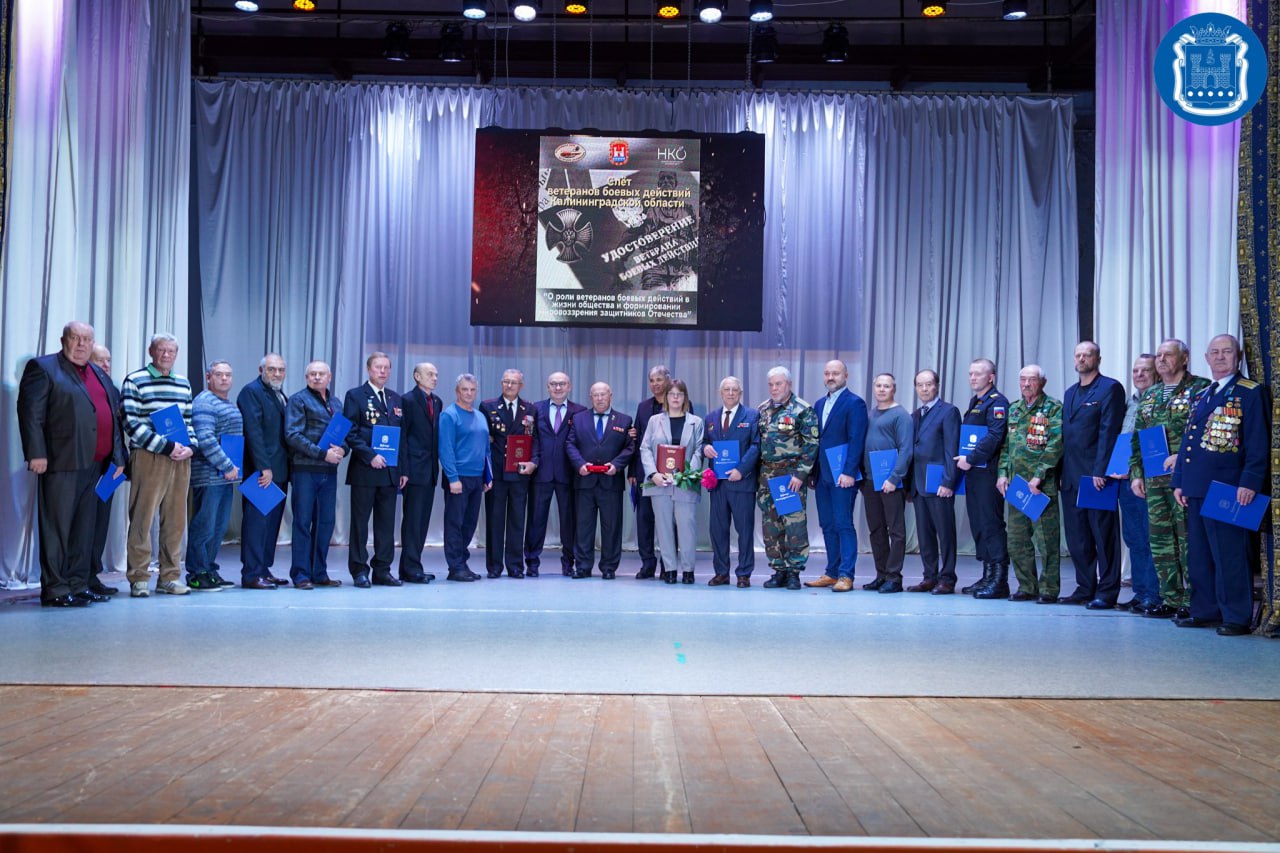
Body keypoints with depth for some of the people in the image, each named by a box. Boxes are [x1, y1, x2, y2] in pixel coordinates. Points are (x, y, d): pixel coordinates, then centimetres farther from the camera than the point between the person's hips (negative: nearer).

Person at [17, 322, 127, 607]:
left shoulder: (99, 375, 20)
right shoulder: (43, 368, -1)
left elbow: (115, 415, 22)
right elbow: (30, 412, -9)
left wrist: (118, 455, 14)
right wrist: (36, 453, -17)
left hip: (94, 465, 7)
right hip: (62, 463, -7)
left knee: (85, 529, 10)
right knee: (57, 527, -3)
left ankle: (78, 585, 17)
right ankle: (54, 590, 2)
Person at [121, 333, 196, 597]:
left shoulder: (183, 383, 17)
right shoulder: (135, 381, -1)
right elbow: (132, 423, -8)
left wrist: (190, 446, 1)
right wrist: (165, 446, -14)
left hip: (180, 459, 5)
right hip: (147, 457, -5)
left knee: (175, 519, 6)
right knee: (142, 518, -5)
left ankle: (169, 577, 12)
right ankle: (138, 578, 1)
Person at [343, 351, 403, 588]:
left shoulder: (396, 399, 16)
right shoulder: (355, 396, 0)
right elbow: (351, 433, -7)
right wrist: (370, 456, -16)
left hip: (390, 470, 5)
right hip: (364, 470, -5)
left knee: (386, 522, 6)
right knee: (360, 522, 1)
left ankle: (382, 570, 13)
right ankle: (359, 571, 7)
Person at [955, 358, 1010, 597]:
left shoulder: (997, 402, -9)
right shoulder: (974, 402, 21)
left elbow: (994, 436, -20)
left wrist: (971, 458, -19)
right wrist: (963, 458, 12)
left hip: (988, 472, -9)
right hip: (972, 471, 9)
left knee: (991, 523, -9)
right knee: (978, 524, 11)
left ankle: (999, 578, -6)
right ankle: (987, 575, 17)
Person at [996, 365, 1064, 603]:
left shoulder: (1053, 408, -3)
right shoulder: (1013, 410, 16)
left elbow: (1056, 444, -12)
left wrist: (1039, 476, -17)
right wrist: (1002, 473, 5)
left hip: (1042, 485, -6)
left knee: (1046, 539, -3)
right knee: (1016, 539, 8)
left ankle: (1049, 590, 3)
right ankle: (1027, 587, 17)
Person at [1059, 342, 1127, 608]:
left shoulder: (1110, 388, -4)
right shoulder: (1070, 393, 19)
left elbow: (1108, 432, -12)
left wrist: (1100, 471, -19)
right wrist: (1062, 472, 11)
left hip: (1096, 475, -7)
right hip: (1071, 477, 8)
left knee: (1103, 535, -2)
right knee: (1077, 536, 10)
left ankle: (1106, 592, 2)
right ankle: (1085, 588, 18)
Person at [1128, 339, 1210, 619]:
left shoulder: (1200, 388, -2)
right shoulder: (1149, 395, 18)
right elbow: (1136, 438, 19)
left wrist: (1183, 457, -19)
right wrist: (1136, 473, 11)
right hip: (1154, 479, 7)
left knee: (1188, 538, -6)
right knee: (1160, 540, 7)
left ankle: (1193, 601, 1)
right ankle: (1171, 598, 15)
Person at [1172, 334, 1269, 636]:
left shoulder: (1250, 393, -2)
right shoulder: (1200, 397, 19)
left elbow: (1258, 442, -9)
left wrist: (1250, 483, -17)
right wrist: (1179, 481, 14)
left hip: (1227, 487, -7)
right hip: (1196, 488, 7)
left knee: (1230, 554, -5)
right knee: (1199, 554, 11)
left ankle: (1236, 617, 1)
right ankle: (1205, 611, 20)